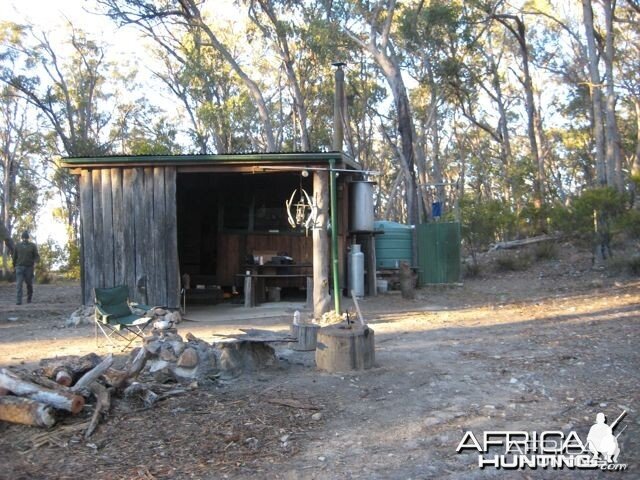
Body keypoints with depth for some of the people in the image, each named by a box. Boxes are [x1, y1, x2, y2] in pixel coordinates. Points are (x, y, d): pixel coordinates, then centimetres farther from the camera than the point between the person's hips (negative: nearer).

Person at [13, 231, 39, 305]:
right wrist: (14, 266, 18)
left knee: (29, 284, 7)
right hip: (19, 267, 0)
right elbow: (14, 257, 15)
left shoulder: (33, 246, 2)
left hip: (29, 267, 0)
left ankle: (29, 298, 28)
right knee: (19, 284, -11)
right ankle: (19, 301, -14)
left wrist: (35, 261, -22)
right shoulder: (17, 246, 7)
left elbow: (37, 256, -2)